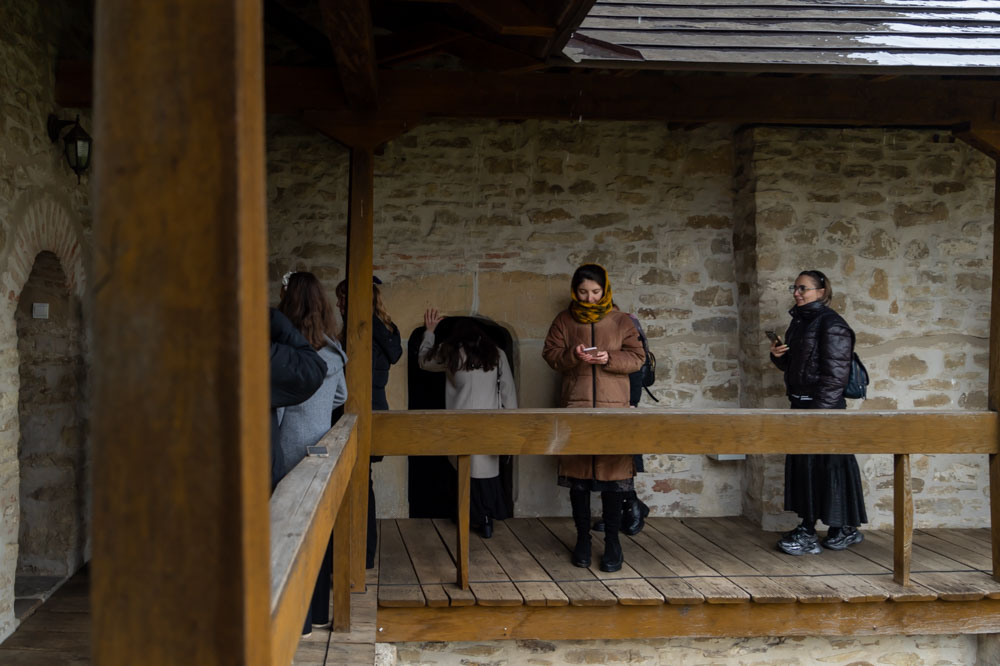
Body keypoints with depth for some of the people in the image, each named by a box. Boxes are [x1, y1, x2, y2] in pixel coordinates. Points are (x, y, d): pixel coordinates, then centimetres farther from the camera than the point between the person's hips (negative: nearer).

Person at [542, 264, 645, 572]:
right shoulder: (564, 320, 8)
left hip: (613, 407, -1)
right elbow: (550, 354, 4)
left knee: (613, 472, -2)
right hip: (575, 407, 1)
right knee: (577, 472, 5)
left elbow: (637, 357, 3)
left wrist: (610, 359, -14)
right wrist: (572, 356, -15)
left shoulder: (621, 321, 6)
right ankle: (583, 538, 17)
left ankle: (612, 541, 8)